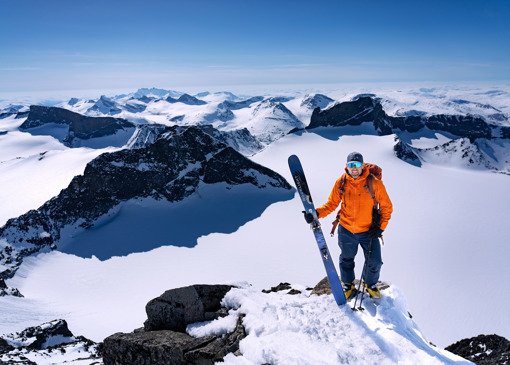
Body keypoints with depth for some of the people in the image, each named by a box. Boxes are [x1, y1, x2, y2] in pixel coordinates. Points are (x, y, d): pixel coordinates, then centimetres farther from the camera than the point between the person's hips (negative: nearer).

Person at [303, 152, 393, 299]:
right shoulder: (341, 183, -9)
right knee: (346, 260, 19)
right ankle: (348, 284, 47)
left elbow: (386, 207, -3)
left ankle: (370, 284, 38)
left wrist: (380, 227, -10)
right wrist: (317, 213, -16)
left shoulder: (374, 183, -14)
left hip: (368, 231, -1)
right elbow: (332, 203, 0)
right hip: (346, 230, 2)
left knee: (375, 263, 4)